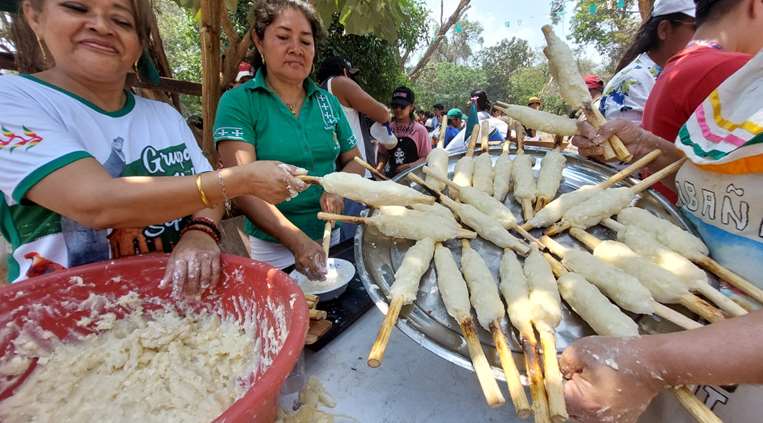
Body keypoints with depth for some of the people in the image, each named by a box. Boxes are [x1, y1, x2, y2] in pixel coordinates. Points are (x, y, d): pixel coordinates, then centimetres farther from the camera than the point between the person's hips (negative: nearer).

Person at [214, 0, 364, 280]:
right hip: (272, 246, -3)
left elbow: (354, 160, 9)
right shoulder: (238, 102, -9)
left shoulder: (328, 101, 3)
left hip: (334, 238, 4)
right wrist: (297, 241, -31)